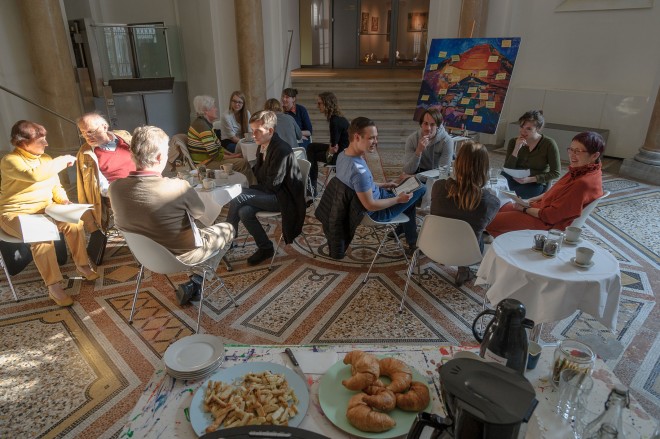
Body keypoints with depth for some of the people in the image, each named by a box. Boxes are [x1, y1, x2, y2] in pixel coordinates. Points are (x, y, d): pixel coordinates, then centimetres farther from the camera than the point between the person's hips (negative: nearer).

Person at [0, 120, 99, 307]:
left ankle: (82, 264, -2)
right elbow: (35, 175, -34)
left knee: (75, 221, -20)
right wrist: (62, 161, -24)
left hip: (44, 209, 6)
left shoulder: (45, 158, 7)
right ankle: (53, 287, -27)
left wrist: (64, 200, -9)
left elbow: (55, 186, 13)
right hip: (16, 214, -6)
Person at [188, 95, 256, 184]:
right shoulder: (202, 126, -21)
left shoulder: (206, 123, 11)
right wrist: (233, 156, -10)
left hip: (209, 159, 10)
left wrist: (231, 154, 5)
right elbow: (215, 155, -22)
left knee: (242, 159, 6)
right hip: (205, 165, -10)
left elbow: (218, 147, 17)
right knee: (243, 163, -16)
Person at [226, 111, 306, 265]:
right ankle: (266, 248, -3)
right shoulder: (263, 146, 8)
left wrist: (250, 189, -9)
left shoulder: (281, 150, -19)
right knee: (244, 212, -18)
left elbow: (272, 184, -20)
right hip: (272, 194, 8)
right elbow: (259, 175, 20)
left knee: (239, 198, -22)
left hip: (284, 198, -8)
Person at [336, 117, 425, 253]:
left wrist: (383, 185, 13)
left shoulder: (343, 154, -8)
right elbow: (371, 206, -29)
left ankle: (411, 241, 33)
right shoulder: (359, 170, -37)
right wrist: (398, 199, -16)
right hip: (376, 212, -9)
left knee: (408, 193, 26)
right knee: (422, 189, 2)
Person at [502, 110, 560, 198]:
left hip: (537, 184, -4)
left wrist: (530, 179, -17)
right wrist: (516, 149, -15)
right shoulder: (514, 142, 4)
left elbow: (555, 173, -6)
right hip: (515, 181, 4)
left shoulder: (549, 144, -5)